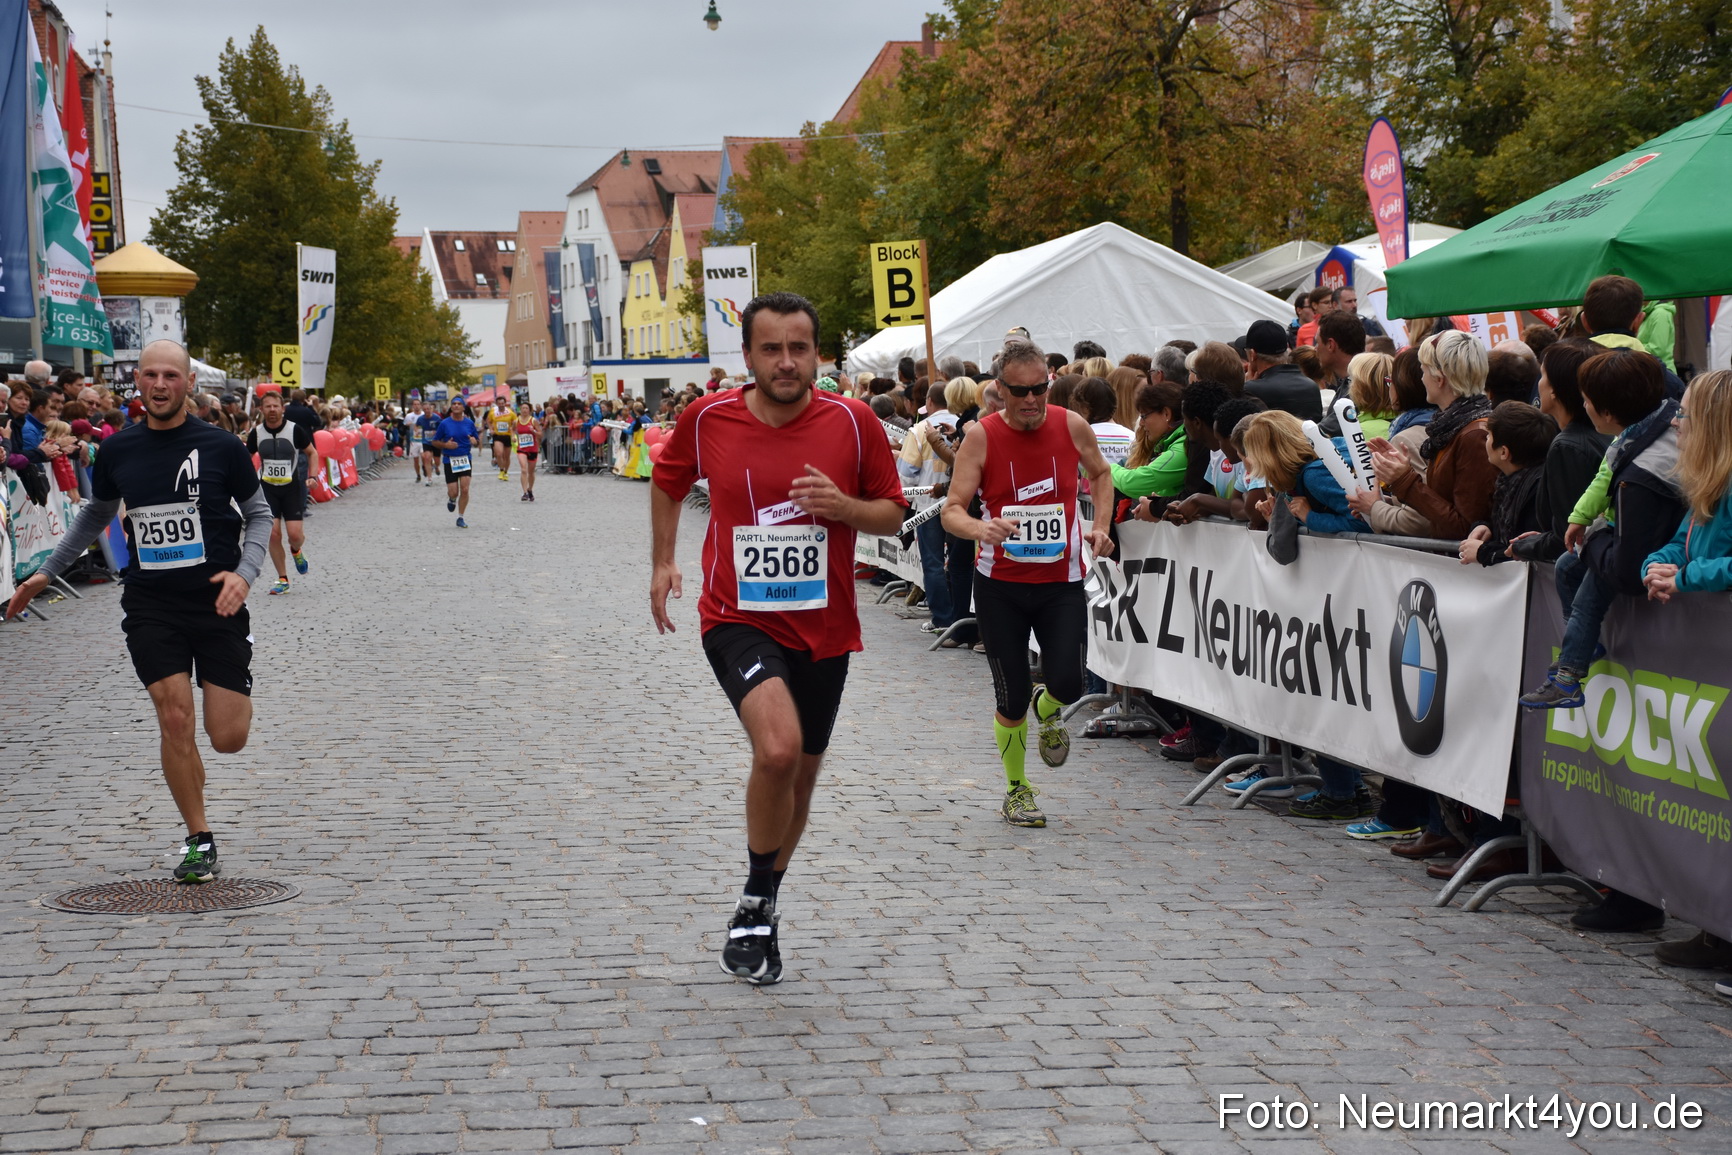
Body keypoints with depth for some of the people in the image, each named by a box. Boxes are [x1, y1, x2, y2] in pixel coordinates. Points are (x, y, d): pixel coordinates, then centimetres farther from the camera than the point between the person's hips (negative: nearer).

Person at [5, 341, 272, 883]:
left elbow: (258, 514, 4)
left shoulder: (221, 446, -6)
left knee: (228, 739, -3)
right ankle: (200, 842, 5)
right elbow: (96, 514, 20)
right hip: (150, 606, 1)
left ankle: (234, 688, 35)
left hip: (216, 604, -1)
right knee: (175, 722, -9)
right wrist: (46, 571, 22)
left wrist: (244, 573, -12)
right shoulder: (117, 450, 2)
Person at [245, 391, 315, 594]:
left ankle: (296, 551, 29)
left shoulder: (295, 430, -9)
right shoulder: (256, 433, -2)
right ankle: (282, 579, 6)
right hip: (267, 488, 1)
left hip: (291, 487, -1)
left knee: (295, 534, -10)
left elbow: (311, 453, 5)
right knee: (273, 533, -8)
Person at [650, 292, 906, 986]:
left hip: (825, 629, 3)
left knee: (801, 777, 16)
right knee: (778, 749, -27)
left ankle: (759, 910, 40)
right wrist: (663, 561, 9)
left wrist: (842, 505, -17)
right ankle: (758, 903, -5)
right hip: (739, 621, -3)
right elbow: (667, 479, 15)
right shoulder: (707, 419, -6)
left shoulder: (853, 422, -7)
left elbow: (893, 513, 3)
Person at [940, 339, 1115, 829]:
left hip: (1062, 582, 1)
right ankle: (1017, 790, 26)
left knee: (1067, 684, -14)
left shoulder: (1072, 426, -3)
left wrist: (1101, 526, 4)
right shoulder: (982, 436, -10)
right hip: (1000, 585, -1)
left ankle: (1047, 709, 25)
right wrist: (980, 529, -34)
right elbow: (951, 511, -12)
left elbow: (1101, 473, 18)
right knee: (1011, 700, 2)